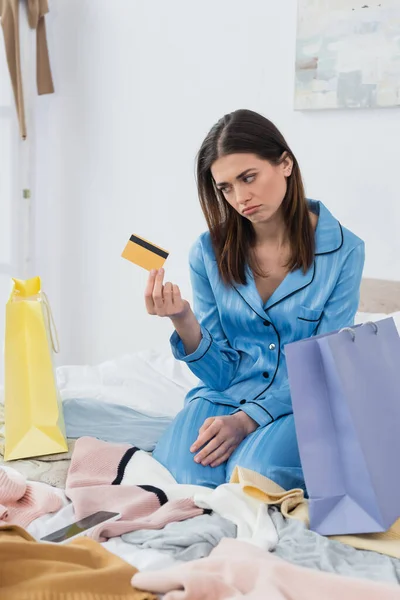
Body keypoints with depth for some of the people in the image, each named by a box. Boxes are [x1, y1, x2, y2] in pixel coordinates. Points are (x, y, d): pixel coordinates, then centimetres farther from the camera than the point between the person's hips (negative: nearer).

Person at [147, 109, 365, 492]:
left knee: (255, 474, -33)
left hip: (300, 404, -2)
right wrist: (183, 320, -19)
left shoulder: (343, 251, -7)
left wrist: (248, 419, -19)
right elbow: (220, 373, 1)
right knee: (178, 477, -28)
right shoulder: (209, 252, -1)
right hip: (225, 397, 2)